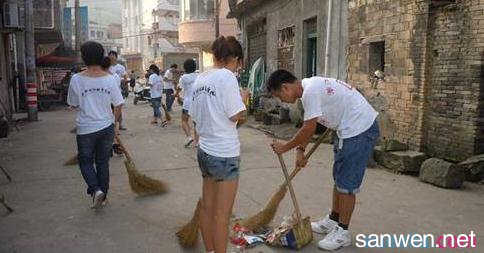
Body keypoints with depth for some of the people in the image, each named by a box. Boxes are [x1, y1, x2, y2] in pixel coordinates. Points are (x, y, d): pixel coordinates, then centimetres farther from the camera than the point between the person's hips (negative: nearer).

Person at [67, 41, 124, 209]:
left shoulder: (77, 79, -12)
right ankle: (102, 195, 25)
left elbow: (73, 104, -1)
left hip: (86, 129, -2)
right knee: (103, 162, 16)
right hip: (107, 127, 2)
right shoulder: (110, 79, -7)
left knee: (86, 161, 16)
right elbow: (118, 105, -3)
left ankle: (95, 189, -5)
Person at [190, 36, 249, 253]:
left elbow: (195, 116, 13)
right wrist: (242, 98, 1)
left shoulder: (199, 79, 10)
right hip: (225, 154, -8)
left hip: (204, 151, 8)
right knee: (222, 215, 4)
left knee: (207, 208, 18)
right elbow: (237, 116, -17)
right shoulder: (227, 76, -14)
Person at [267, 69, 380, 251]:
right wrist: (300, 150, 10)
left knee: (346, 183, -2)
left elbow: (308, 130, -19)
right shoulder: (309, 86, 10)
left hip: (359, 129, -11)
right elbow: (309, 126, 16)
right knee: (339, 177, 18)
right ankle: (333, 221, 32)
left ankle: (342, 232, 11)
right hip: (349, 129, 11)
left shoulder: (310, 91, -22)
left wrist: (285, 147, -7)